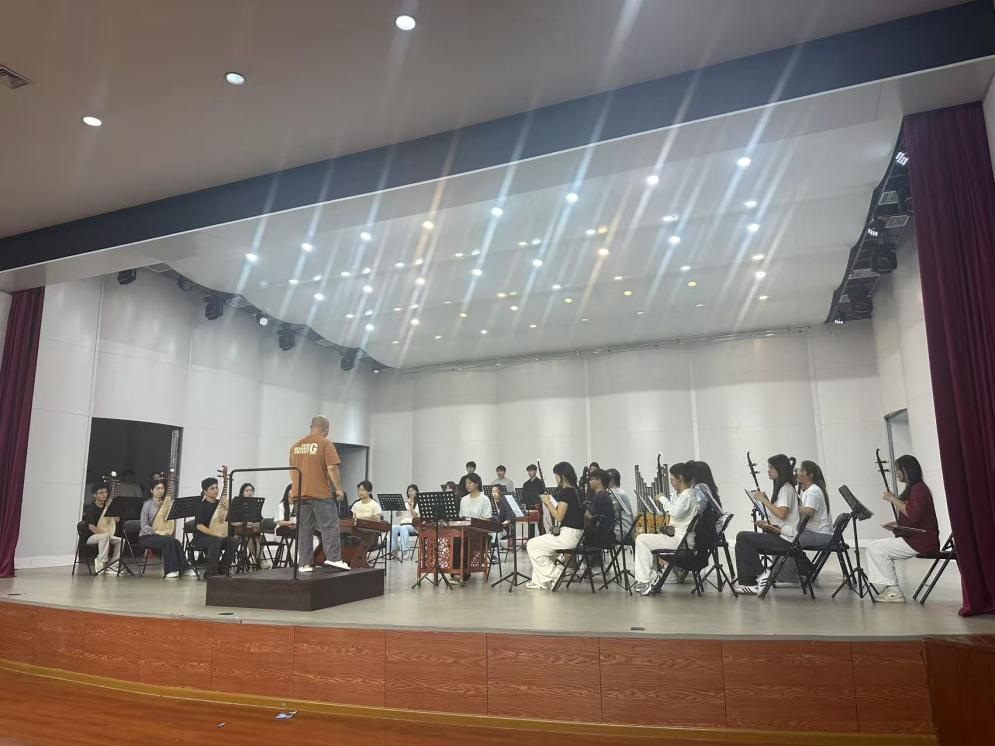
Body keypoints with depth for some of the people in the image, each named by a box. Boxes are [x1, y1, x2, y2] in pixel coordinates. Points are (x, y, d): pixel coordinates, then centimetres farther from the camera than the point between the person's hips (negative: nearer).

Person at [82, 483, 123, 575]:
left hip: (104, 536, 7)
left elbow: (116, 520, 2)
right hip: (90, 537, -7)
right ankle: (101, 562, -25)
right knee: (105, 536, -36)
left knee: (120, 540, -13)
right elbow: (91, 527, -21)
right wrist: (106, 531, -23)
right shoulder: (90, 508, -13)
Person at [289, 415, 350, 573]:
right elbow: (332, 468, -13)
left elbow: (292, 471, 20)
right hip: (321, 494, -6)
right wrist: (339, 489, -7)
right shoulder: (325, 443, -5)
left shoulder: (296, 445, 14)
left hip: (299, 494, 6)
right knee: (329, 526, -1)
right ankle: (333, 558, -7)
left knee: (304, 530, 7)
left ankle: (305, 564, 6)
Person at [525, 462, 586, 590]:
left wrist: (547, 502, -7)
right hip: (577, 534, 10)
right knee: (540, 545, 24)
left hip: (569, 534, -10)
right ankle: (539, 582, 22)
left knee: (532, 545, -1)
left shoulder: (565, 492, -16)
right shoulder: (576, 491, 12)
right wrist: (550, 501, 12)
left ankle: (556, 575, 5)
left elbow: (559, 517, -18)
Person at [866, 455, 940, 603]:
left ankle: (895, 592, -7)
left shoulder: (919, 489, -14)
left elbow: (913, 515, -26)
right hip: (913, 537, 10)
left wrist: (893, 499, -17)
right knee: (873, 547, 4)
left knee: (877, 549, -14)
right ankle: (887, 588, 1)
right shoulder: (912, 489, 18)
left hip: (921, 542, -10)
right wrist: (897, 524, 11)